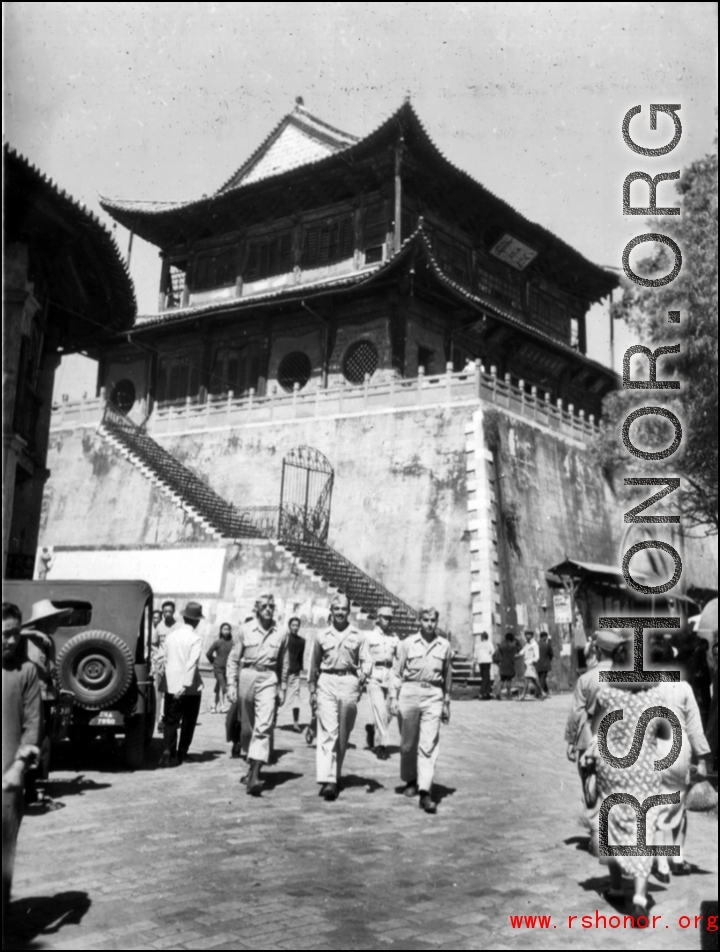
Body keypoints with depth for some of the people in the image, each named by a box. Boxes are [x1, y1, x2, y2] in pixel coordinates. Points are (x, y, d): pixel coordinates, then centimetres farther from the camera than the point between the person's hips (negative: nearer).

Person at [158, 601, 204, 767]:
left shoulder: (171, 635, 3)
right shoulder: (195, 639, -12)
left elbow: (162, 657, 5)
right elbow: (192, 663, -21)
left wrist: (165, 676, 13)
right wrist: (185, 685, -23)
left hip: (171, 685, 4)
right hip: (190, 688, -4)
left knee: (170, 721, 7)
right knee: (188, 721, 13)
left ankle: (168, 753, -7)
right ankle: (181, 752, 19)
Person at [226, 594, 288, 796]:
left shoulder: (280, 634, 6)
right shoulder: (246, 631, 3)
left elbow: (284, 664, 13)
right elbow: (233, 658, 6)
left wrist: (282, 689, 12)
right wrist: (232, 684, 0)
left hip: (268, 679, -1)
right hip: (247, 676, 1)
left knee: (263, 726, -13)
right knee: (247, 726, 11)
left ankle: (255, 775, -18)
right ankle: (251, 767, 28)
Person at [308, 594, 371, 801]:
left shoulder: (357, 636, 8)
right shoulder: (322, 636, 10)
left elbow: (366, 659, 5)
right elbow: (314, 666, 16)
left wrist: (364, 674, -15)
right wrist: (312, 691, 14)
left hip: (349, 682, 1)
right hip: (327, 683, -1)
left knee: (343, 735, 7)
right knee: (328, 732, -11)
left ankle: (335, 776, 22)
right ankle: (327, 780, -16)